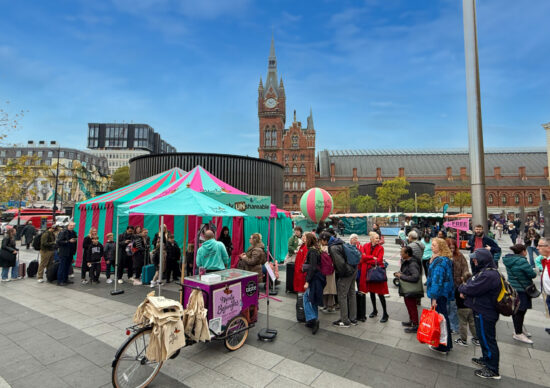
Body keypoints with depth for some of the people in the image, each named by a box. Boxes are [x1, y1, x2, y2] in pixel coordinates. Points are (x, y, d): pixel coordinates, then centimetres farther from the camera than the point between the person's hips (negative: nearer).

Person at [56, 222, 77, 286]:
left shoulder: (74, 233, 11)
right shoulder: (63, 232, -11)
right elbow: (59, 242, -18)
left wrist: (74, 251, 16)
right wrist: (69, 241, -23)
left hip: (70, 253, 7)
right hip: (63, 253, -7)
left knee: (67, 266, 14)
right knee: (62, 267, -2)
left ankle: (65, 279, 24)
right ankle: (59, 281, 5)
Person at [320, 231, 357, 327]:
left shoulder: (333, 248, -21)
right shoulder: (339, 242, 7)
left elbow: (340, 263, -23)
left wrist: (341, 274, -8)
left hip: (346, 274, -9)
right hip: (353, 270, 9)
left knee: (342, 297, 2)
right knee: (351, 294, 16)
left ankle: (345, 321, 13)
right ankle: (353, 319, 28)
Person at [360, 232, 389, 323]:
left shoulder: (380, 248, -6)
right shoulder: (365, 246, 2)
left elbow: (378, 261, -15)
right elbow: (363, 257, -11)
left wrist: (367, 259, -12)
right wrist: (373, 257, -19)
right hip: (368, 272, 3)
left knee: (380, 293, -2)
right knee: (371, 292, 15)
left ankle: (385, 314, 10)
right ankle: (374, 310, 32)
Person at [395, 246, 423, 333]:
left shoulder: (412, 264, -24)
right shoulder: (406, 262, 6)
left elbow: (415, 277, -33)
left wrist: (401, 276, -25)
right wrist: (398, 273, 1)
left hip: (411, 290, -9)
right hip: (407, 289, 9)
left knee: (412, 306, 3)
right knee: (409, 305, 22)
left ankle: (415, 326, 16)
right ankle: (411, 321, 39)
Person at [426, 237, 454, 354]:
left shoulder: (439, 261, -23)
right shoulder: (446, 259, 9)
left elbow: (437, 280, -26)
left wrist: (434, 297, -25)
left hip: (439, 294, -10)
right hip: (444, 293, 10)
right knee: (443, 317, 20)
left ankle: (443, 347, 15)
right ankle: (447, 344, 35)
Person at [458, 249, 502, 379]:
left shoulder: (489, 275, -27)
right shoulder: (485, 271, 7)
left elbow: (472, 289, -25)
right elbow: (472, 283, 15)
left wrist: (461, 288, -6)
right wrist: (465, 291, -3)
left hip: (484, 313, -10)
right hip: (482, 311, 10)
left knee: (487, 339, 4)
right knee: (483, 337, 24)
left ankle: (492, 370, 18)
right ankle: (486, 360, 42)